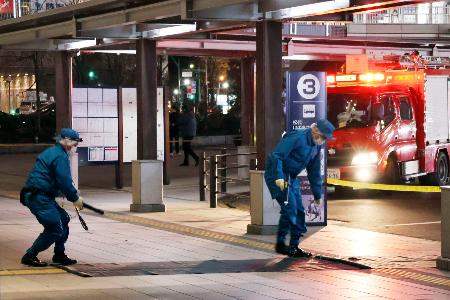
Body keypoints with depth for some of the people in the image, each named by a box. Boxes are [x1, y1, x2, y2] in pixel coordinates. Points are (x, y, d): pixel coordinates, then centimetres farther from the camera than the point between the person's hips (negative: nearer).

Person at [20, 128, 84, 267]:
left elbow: (62, 180, 24)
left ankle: (59, 255, 23)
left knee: (63, 219, 17)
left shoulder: (51, 152, 20)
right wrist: (75, 199, -5)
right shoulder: (60, 156, -13)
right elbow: (64, 182, -18)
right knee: (55, 229, -9)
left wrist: (73, 193, 15)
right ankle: (30, 256, -2)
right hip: (38, 197, -11)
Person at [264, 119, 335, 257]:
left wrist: (317, 194, 19)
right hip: (277, 176, -9)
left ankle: (294, 246, 13)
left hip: (291, 178, 9)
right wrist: (279, 177, -36)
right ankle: (280, 244, -6)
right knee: (289, 208, -17)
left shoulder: (316, 147, 9)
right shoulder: (297, 138, -20)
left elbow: (314, 172, 18)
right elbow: (276, 155, -27)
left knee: (299, 211, 6)